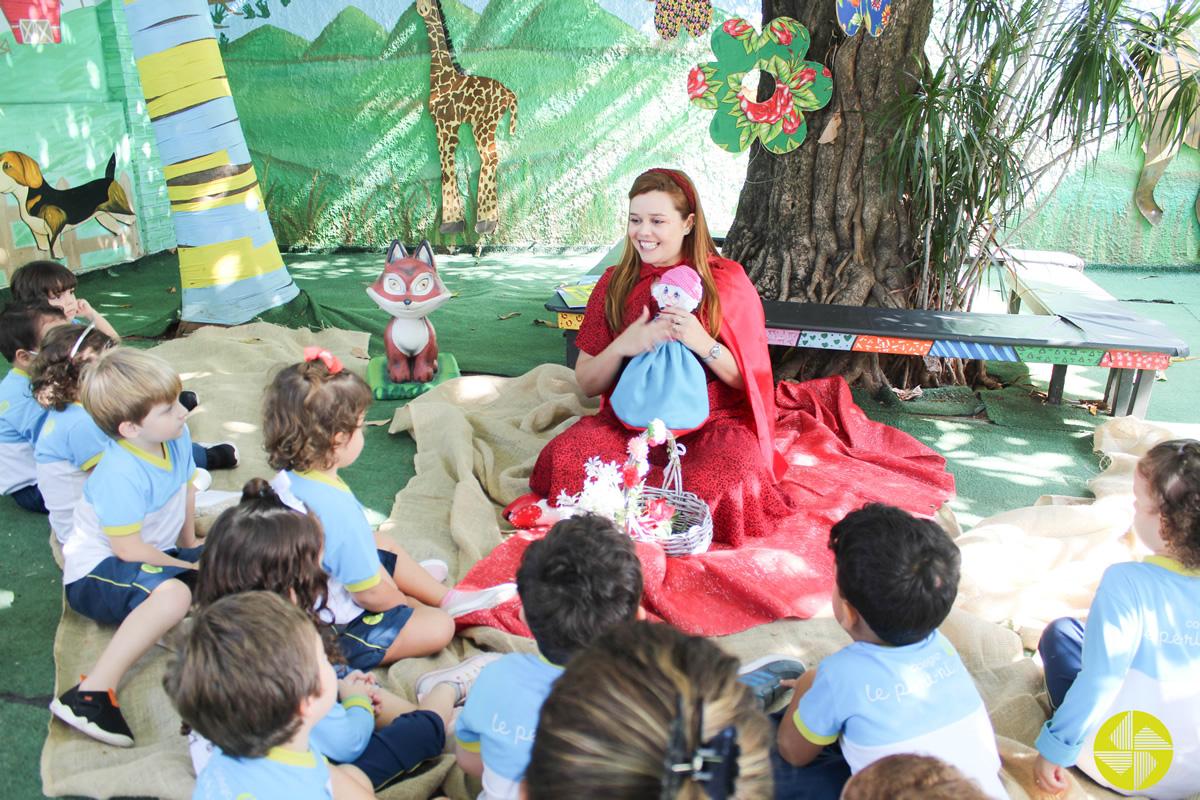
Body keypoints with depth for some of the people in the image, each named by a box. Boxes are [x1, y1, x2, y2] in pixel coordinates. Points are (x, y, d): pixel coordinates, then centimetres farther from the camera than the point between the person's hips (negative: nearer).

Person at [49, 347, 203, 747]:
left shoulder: (177, 437, -5)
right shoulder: (121, 476, -29)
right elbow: (128, 549, -27)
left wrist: (190, 542, 19)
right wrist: (189, 567, -16)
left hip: (155, 557, 9)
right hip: (97, 571, -8)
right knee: (173, 592, -39)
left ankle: (149, 620, -13)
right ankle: (91, 694, -36)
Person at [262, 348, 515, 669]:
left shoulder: (287, 480, -9)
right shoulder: (338, 509, -37)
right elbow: (370, 594, -26)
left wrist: (393, 591, 11)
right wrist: (403, 601, -4)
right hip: (336, 633, -10)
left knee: (383, 545, 29)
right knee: (438, 627, -7)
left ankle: (446, 597, 38)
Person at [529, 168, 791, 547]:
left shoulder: (727, 280, 2)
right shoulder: (615, 284, 8)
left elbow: (749, 379, 2)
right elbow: (586, 383, 7)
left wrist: (703, 344, -17)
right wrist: (622, 346, -13)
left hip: (711, 425, -1)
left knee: (730, 472, -35)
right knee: (562, 456, -28)